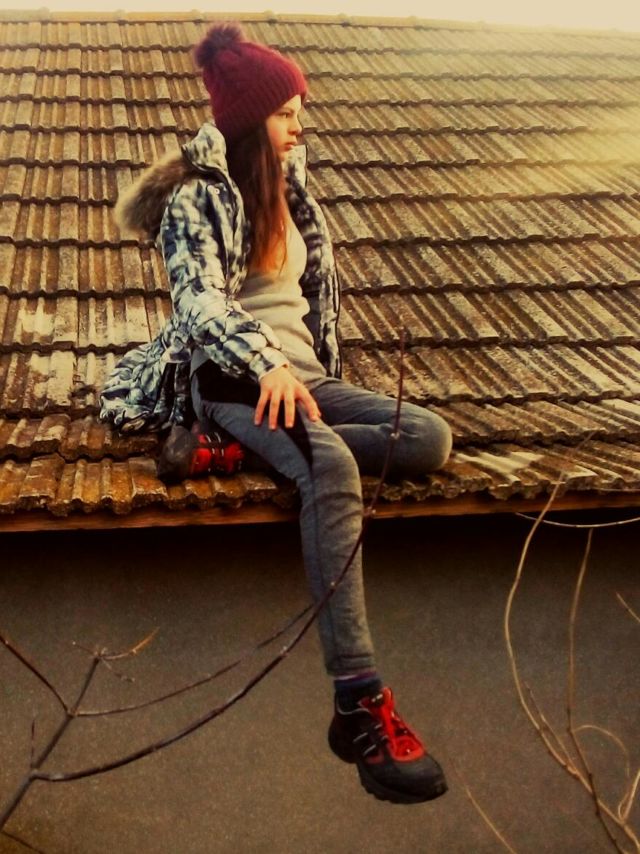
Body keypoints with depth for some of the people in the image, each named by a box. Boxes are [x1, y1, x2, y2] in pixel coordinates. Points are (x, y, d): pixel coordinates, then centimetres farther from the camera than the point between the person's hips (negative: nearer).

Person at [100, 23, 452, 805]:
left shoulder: (286, 189, 19)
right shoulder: (196, 197, -3)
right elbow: (200, 301, -20)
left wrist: (310, 371, 15)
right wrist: (266, 365, -37)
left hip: (300, 373, 8)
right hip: (233, 377, -7)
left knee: (432, 438, -17)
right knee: (332, 466, -38)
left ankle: (237, 449, -23)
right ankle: (360, 704, -45)